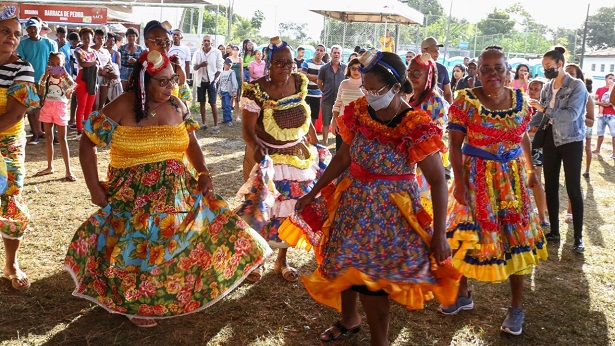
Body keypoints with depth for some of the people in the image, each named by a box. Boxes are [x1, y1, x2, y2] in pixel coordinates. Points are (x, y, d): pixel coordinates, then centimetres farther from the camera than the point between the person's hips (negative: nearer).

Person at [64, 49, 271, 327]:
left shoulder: (177, 105, 3)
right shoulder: (123, 107, -10)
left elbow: (191, 142, 10)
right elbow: (87, 143, -5)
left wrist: (204, 172, -7)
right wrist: (94, 188, -9)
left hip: (179, 192, 5)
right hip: (135, 198, -4)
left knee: (211, 222, 0)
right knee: (139, 246, -6)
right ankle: (134, 304, 22)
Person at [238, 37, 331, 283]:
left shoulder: (299, 83, -1)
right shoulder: (256, 90, -17)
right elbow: (248, 128, -20)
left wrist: (317, 148, 11)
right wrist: (256, 148, -39)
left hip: (299, 157, 5)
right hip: (266, 158, -4)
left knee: (291, 208, 11)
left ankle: (282, 260, 30)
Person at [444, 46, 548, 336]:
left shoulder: (519, 99, 2)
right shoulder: (465, 100, -10)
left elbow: (524, 137, 15)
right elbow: (455, 143, -12)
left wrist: (531, 168, 14)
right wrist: (459, 181, -18)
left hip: (512, 177, 3)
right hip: (476, 178, -3)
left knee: (516, 237, 6)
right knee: (469, 234, 6)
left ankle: (517, 306, 20)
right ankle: (462, 294, 29)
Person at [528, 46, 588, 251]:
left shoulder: (577, 86, -10)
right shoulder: (547, 88, 7)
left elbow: (572, 114, -23)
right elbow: (540, 116, 6)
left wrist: (545, 109, -27)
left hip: (571, 142, -6)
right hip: (551, 140, 6)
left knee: (573, 189, -3)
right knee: (550, 188, 9)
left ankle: (578, 238, 5)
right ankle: (554, 232, 19)